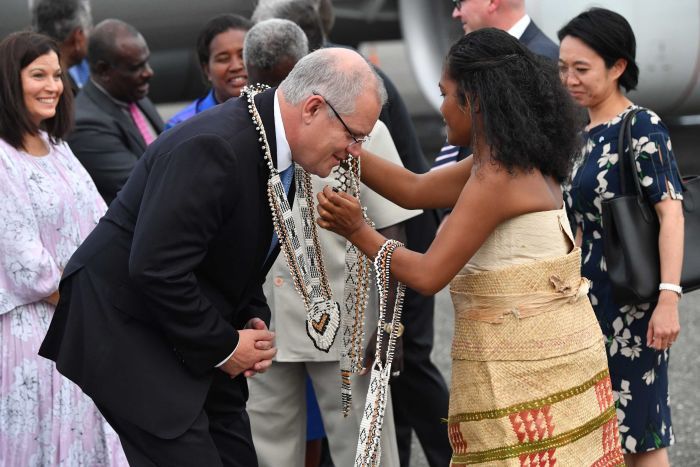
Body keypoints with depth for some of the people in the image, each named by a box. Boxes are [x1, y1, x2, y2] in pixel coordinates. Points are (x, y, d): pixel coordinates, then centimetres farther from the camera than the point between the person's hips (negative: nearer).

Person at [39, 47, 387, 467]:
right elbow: (156, 268, -29)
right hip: (128, 335, -9)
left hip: (197, 348, 10)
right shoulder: (214, 147, -25)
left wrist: (255, 322, 0)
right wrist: (223, 346, -18)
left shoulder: (276, 152, 6)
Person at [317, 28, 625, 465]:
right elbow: (414, 189, 15)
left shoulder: (497, 177, -18)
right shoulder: (519, 163, 10)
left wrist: (358, 231, -7)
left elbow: (428, 275, -17)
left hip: (522, 361, -9)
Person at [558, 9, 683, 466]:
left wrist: (668, 298, -28)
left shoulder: (641, 127, -12)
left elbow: (671, 213, -20)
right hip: (589, 292, 8)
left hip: (631, 297, -8)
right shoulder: (584, 133, 11)